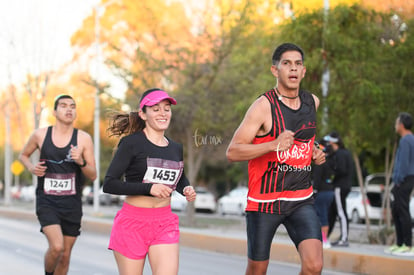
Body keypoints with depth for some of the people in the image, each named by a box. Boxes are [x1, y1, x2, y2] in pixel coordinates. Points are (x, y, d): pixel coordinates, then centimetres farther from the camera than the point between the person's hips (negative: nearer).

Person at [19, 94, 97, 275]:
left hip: (72, 204, 2)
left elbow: (93, 176, -2)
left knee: (65, 256, 7)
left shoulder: (84, 138, -3)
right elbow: (23, 155, 18)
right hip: (46, 201, -2)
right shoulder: (40, 135, -1)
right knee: (56, 246, -21)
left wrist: (81, 162, -21)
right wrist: (31, 168, -3)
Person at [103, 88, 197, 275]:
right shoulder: (131, 143, -7)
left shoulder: (176, 148, 11)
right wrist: (149, 188, -23)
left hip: (165, 224, 4)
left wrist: (187, 189, 5)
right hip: (132, 223, -4)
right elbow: (109, 184, -14)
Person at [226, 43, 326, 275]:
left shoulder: (312, 102, 6)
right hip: (264, 200, -4)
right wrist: (274, 145, -28)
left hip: (302, 200, 4)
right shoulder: (264, 106, -12)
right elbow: (232, 152, -16)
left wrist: (315, 152, 8)